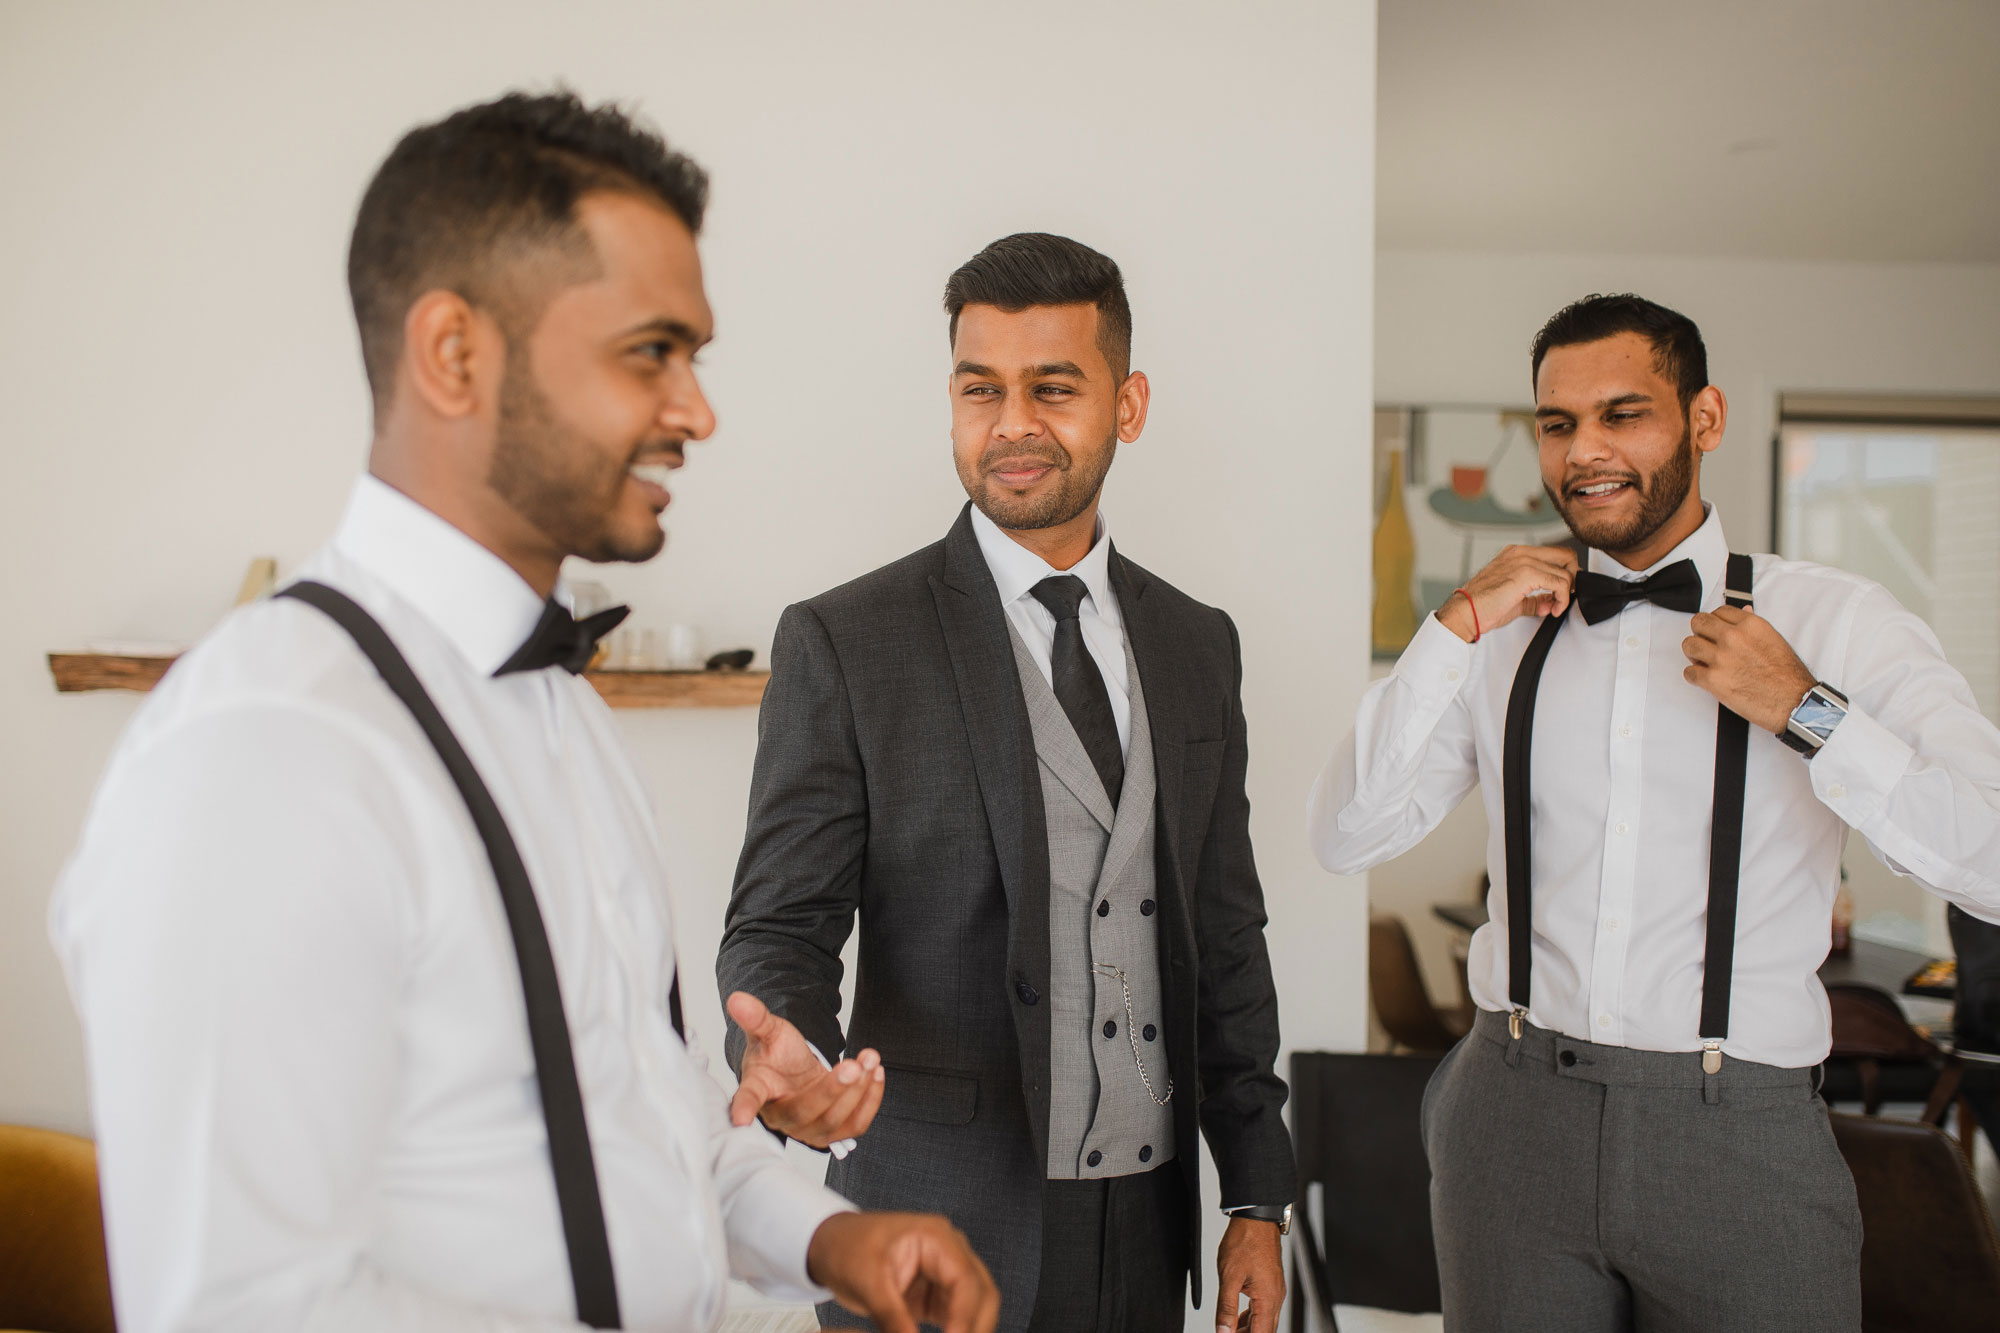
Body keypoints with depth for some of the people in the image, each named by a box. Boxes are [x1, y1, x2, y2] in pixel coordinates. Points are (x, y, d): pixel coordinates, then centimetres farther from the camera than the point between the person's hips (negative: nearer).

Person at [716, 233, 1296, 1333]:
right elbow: (782, 924, -9)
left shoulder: (1195, 644, 6)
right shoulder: (841, 643, -9)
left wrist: (1258, 1199, 8)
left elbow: (1226, 934, 9)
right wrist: (787, 1053, -32)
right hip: (943, 1229, -4)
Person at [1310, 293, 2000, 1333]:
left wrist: (1805, 709, -16)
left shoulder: (1836, 622, -1)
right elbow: (1346, 836, -1)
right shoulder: (1505, 634, 6)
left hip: (1741, 1138, -2)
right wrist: (1456, 624, -6)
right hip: (1516, 1119, 2)